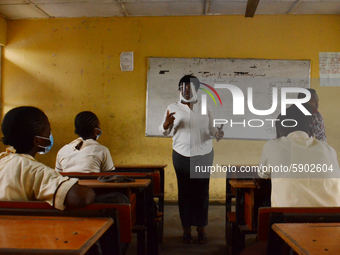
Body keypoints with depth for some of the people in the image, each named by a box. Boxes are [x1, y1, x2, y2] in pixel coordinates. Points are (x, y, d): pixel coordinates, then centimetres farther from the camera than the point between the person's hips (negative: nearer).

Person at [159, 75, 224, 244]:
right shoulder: (173, 108, 5)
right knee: (184, 192, 5)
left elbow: (211, 128, 8)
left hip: (203, 155, 1)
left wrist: (218, 133, -14)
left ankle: (201, 228, 19)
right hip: (182, 155, -1)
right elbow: (164, 132, 5)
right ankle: (186, 228, 19)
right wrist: (166, 124, -17)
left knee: (202, 192, 5)